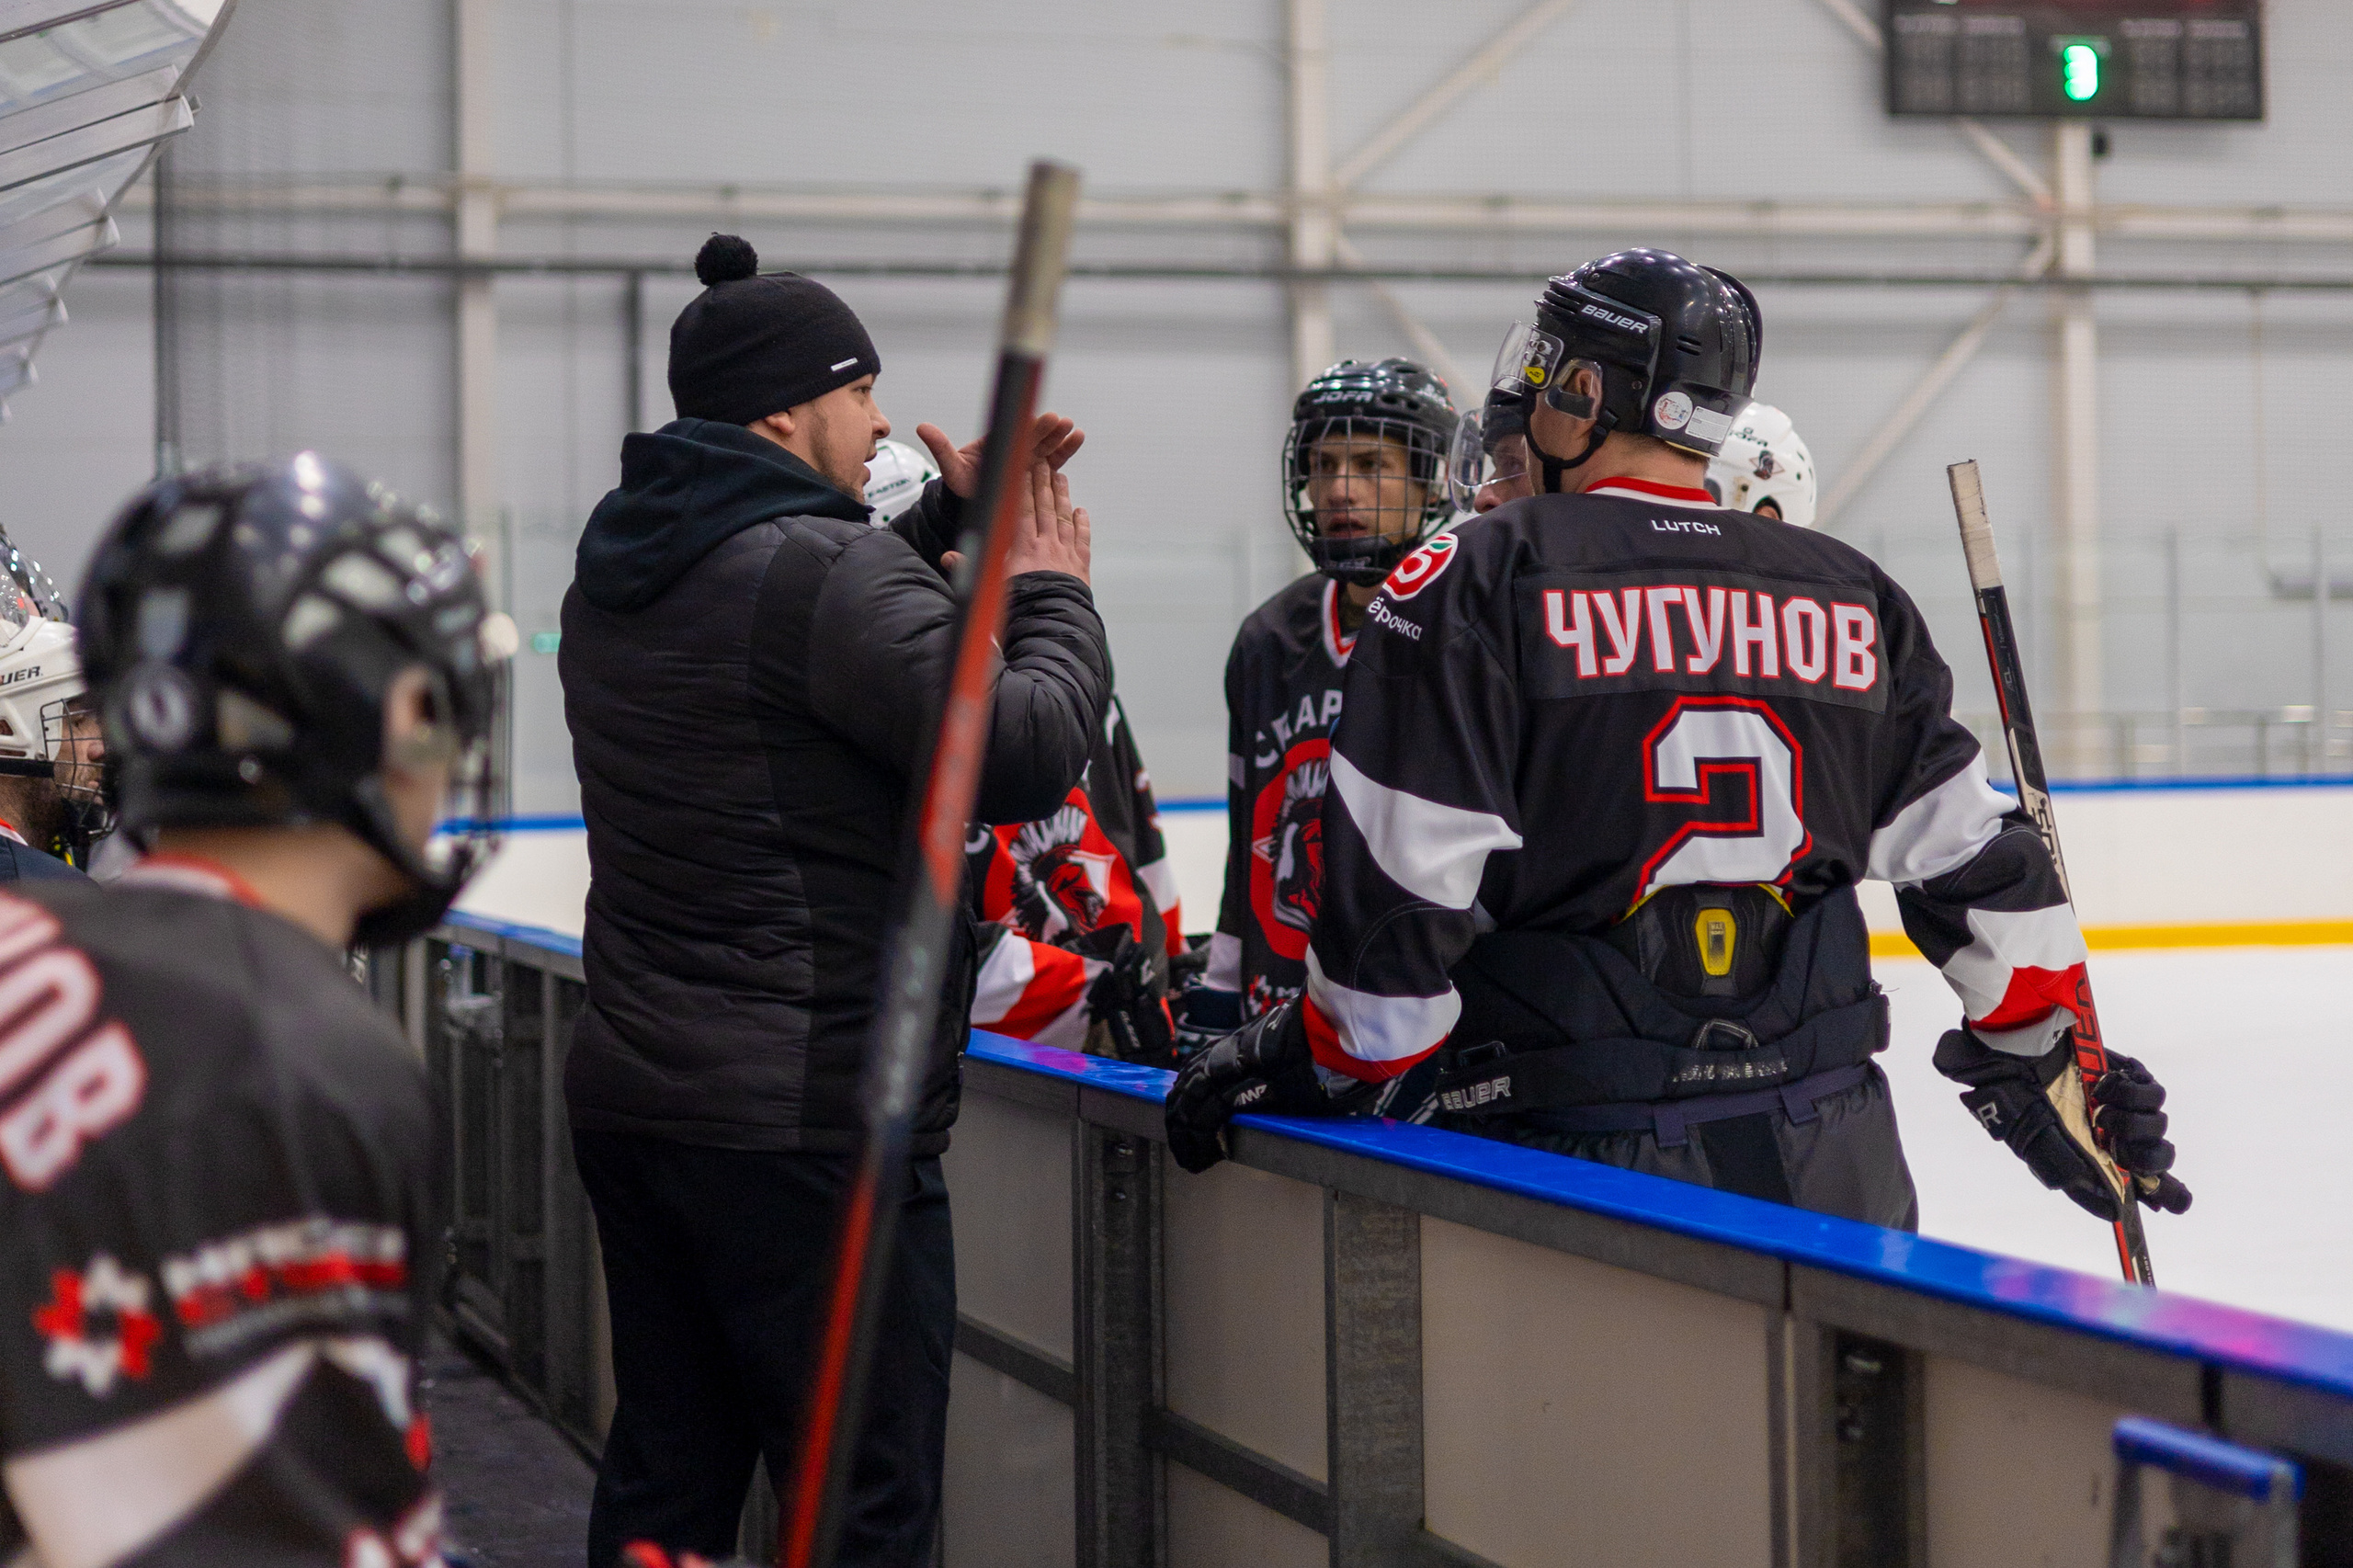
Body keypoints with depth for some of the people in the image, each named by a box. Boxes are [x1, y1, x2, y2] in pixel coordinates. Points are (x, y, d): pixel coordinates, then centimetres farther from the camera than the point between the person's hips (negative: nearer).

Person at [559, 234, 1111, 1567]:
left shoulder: (619, 575, 12)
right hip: (807, 1133, -9)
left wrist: (947, 516, 21)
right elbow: (1023, 754, -19)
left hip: (630, 1099, 9)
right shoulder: (828, 570, -16)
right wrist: (1054, 591, -2)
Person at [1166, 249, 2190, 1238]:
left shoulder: (1478, 580, -6)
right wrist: (2052, 1063, 24)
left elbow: (1398, 898, -10)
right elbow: (1974, 863, 12)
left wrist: (1314, 1067, 4)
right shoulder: (1853, 599, 10)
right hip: (1832, 1160, 5)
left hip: (1578, 1167, -5)